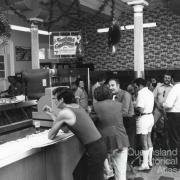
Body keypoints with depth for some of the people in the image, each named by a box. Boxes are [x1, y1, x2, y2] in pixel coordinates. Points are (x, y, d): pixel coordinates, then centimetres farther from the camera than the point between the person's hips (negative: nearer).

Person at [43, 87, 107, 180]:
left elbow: (51, 136, -5)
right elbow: (62, 122, 24)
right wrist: (50, 113, 26)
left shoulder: (64, 112, -15)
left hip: (95, 150, -9)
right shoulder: (77, 106, 10)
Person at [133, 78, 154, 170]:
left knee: (144, 142, 0)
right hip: (150, 116, 9)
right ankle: (150, 161, 29)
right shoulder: (150, 92, 11)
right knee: (149, 139, 19)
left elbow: (140, 109, -25)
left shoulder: (141, 93, -18)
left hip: (143, 118, -9)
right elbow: (149, 106, 10)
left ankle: (145, 164, 9)